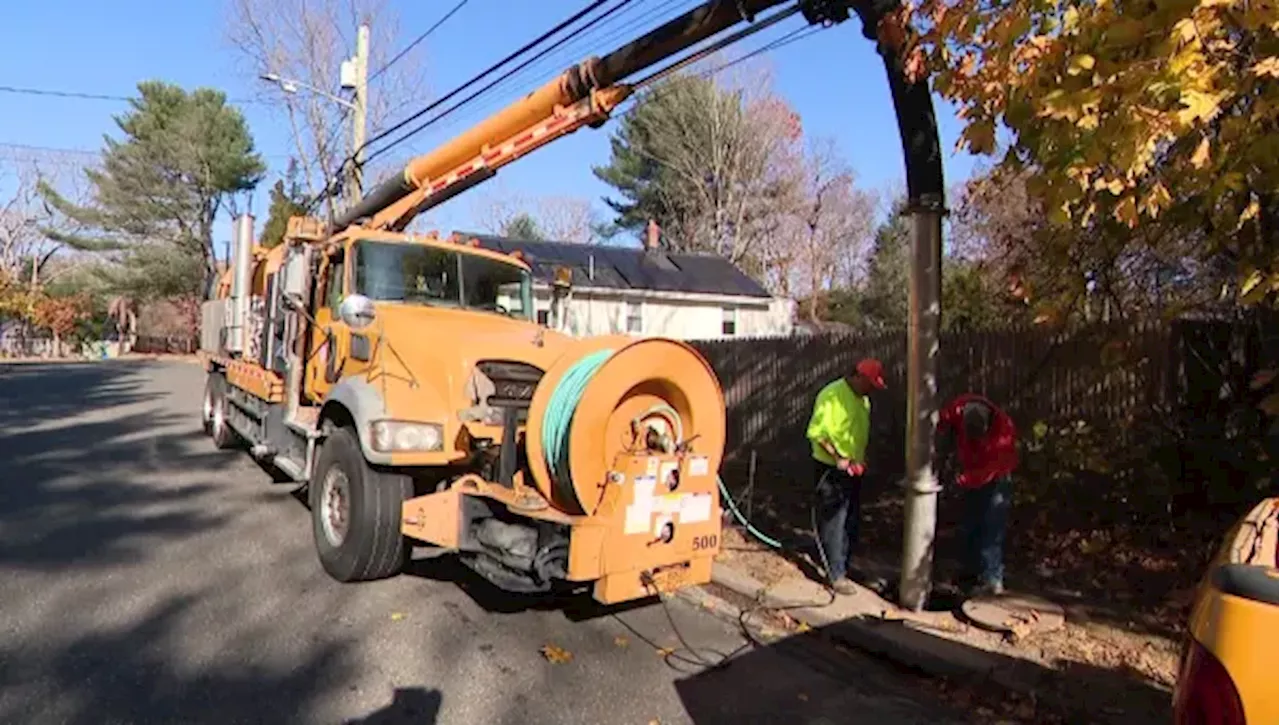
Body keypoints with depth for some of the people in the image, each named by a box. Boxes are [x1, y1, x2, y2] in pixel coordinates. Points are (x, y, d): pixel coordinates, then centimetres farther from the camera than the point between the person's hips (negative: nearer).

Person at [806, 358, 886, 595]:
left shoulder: (863, 399, 9)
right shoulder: (832, 395, -18)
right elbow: (817, 432, -21)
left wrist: (862, 458, 10)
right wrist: (838, 458, -24)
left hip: (854, 470, 9)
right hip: (831, 470, -8)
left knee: (851, 522, 15)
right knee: (833, 523, -2)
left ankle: (842, 565, 29)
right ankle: (837, 575, 4)